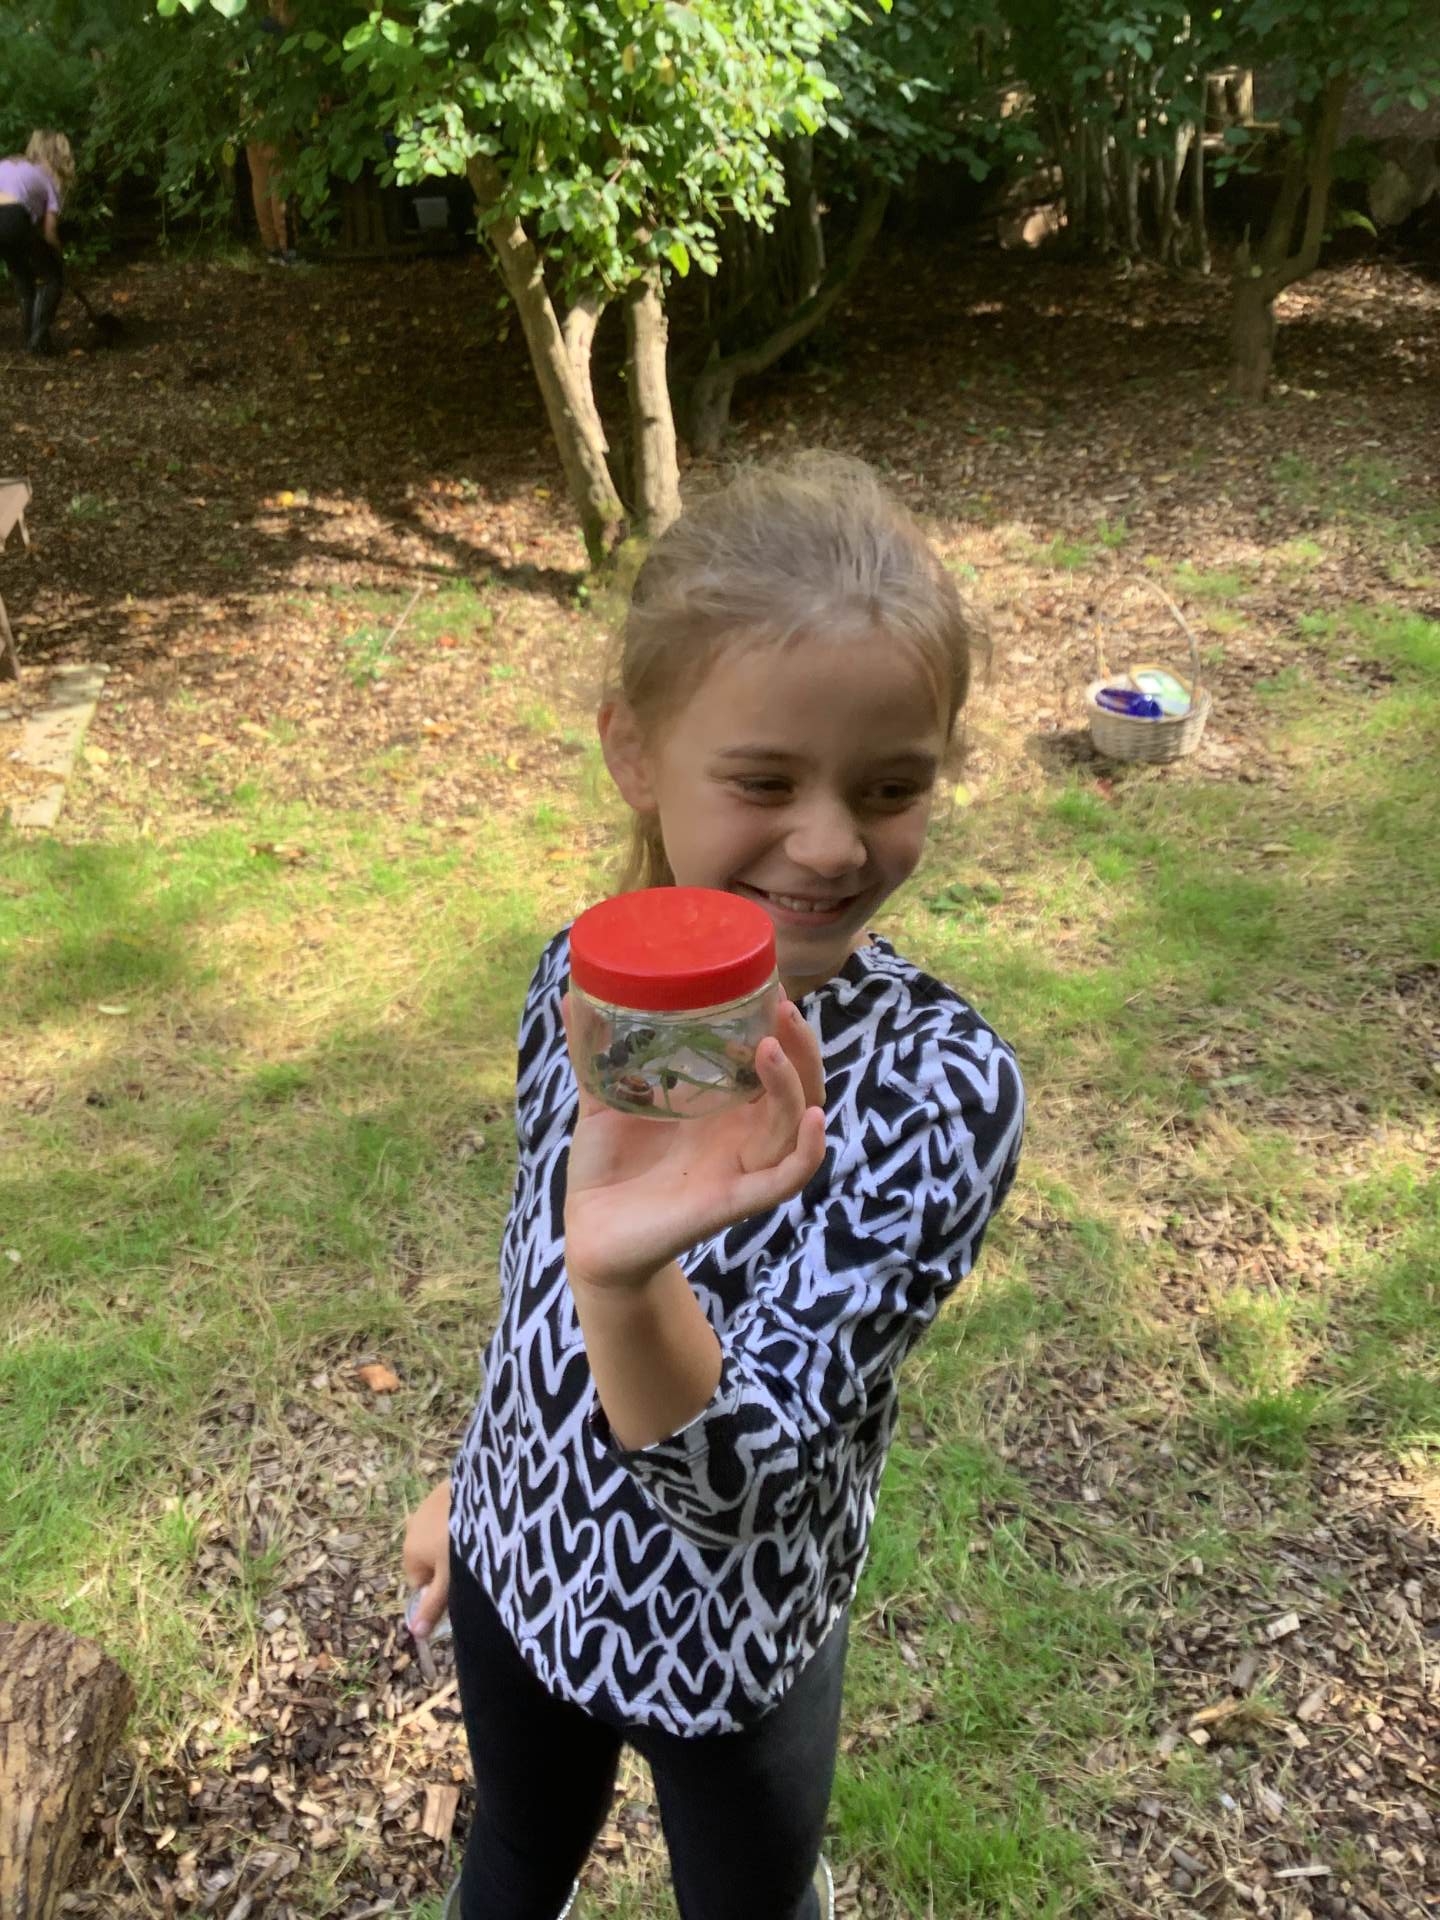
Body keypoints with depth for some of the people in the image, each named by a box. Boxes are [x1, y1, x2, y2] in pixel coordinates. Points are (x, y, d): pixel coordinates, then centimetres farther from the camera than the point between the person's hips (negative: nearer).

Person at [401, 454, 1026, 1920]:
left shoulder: (942, 1085, -30)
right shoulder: (584, 974, -16)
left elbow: (739, 1480, -31)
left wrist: (629, 1278, -51)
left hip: (730, 1638, -4)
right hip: (516, 1568, 4)